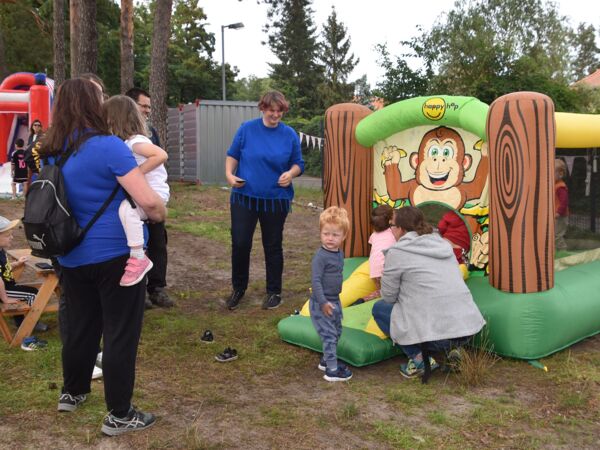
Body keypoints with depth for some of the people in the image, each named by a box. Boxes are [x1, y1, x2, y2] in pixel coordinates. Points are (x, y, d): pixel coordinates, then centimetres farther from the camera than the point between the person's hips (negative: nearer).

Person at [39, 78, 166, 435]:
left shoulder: (51, 152, 6)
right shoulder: (108, 146, -19)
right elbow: (148, 201, -24)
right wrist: (162, 215, -3)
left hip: (72, 257, 8)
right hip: (115, 256, -7)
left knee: (80, 326, 23)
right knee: (121, 332, 4)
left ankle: (72, 393, 40)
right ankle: (119, 415, 13)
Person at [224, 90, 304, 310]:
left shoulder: (290, 135, 0)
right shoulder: (247, 129, -1)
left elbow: (298, 163, 6)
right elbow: (232, 154, 7)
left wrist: (291, 173, -16)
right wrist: (229, 173, -10)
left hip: (276, 199, 0)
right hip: (244, 196, 0)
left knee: (273, 246, 9)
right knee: (240, 244, -2)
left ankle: (274, 292, 24)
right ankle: (238, 288, 20)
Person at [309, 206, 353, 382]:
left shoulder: (340, 253, 6)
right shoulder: (320, 256, -21)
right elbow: (316, 281, -24)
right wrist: (323, 302, -28)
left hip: (334, 300, 9)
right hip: (321, 303, -9)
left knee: (337, 332, 20)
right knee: (329, 335, -5)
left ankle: (327, 360, 37)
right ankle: (332, 370, 3)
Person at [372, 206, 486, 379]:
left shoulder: (397, 252, -5)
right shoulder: (443, 244, 15)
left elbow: (389, 296, 2)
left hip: (437, 333, -6)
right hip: (469, 327, 7)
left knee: (379, 308, 15)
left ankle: (418, 358, 1)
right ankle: (452, 350, 15)